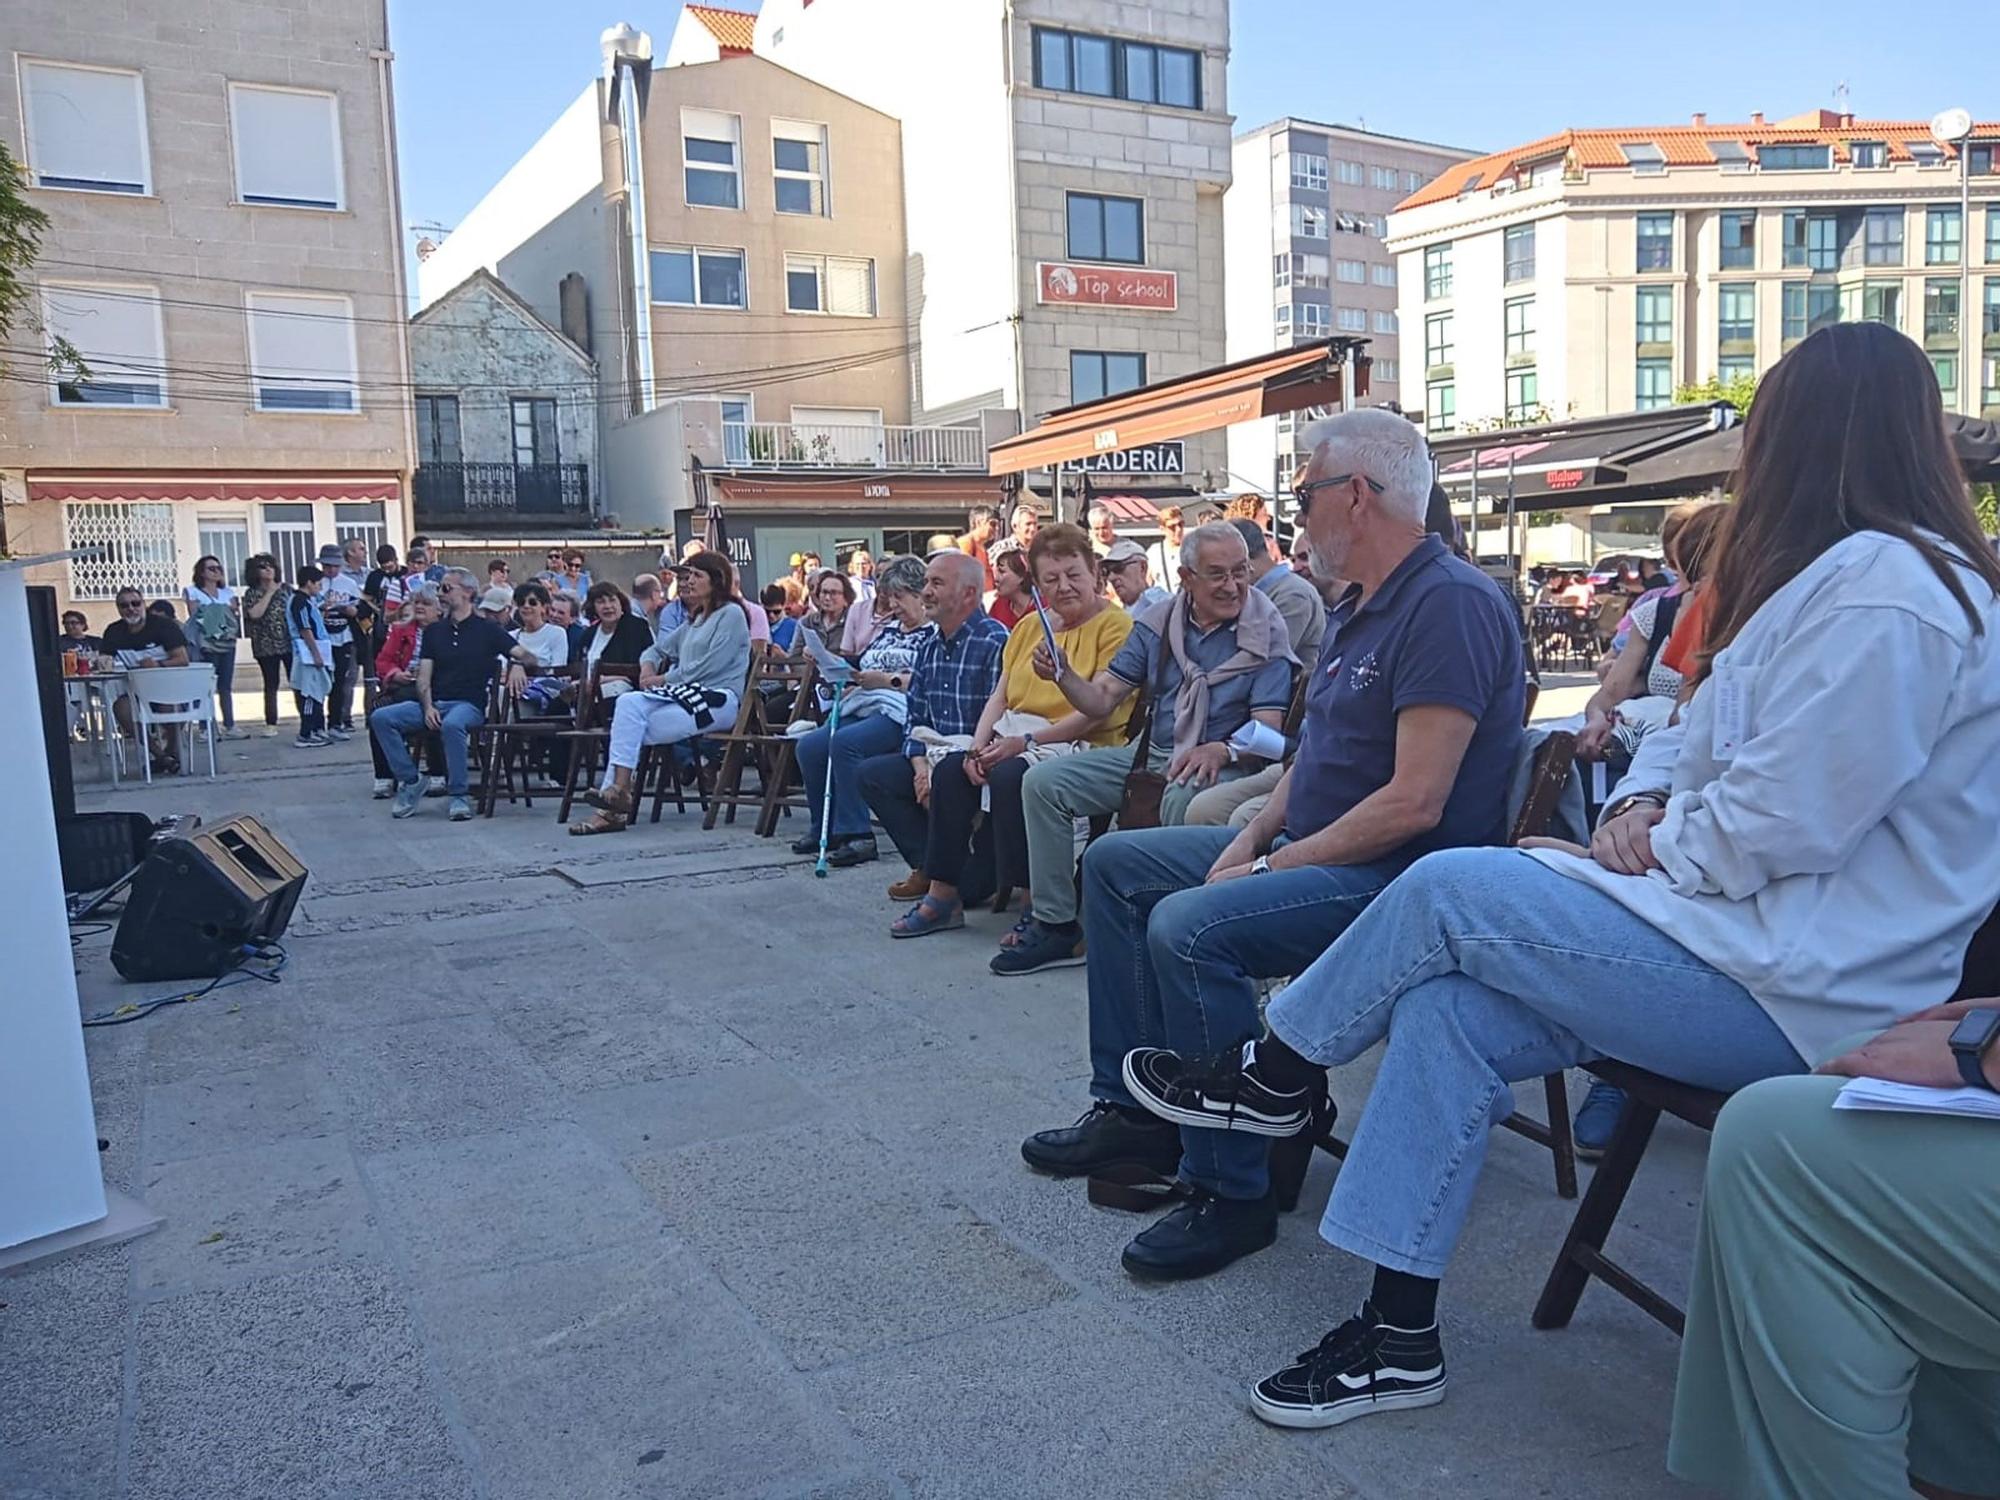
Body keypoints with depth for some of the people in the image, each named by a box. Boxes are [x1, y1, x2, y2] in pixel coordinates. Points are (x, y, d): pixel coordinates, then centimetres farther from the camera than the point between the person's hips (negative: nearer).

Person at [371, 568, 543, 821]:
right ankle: (409, 782, -9)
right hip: (434, 703, 5)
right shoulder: (434, 631, 18)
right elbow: (423, 678, 10)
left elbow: (528, 656, 0)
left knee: (452, 724, -39)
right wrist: (428, 707, -9)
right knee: (381, 718, -17)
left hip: (469, 704, -5)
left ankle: (459, 794, -26)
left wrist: (518, 664, -25)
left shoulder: (486, 630, 7)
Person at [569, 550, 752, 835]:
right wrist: (647, 667, 9)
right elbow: (657, 650, 34)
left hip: (718, 700, -7)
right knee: (629, 702, -20)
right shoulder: (694, 621, 27)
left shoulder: (731, 614, 0)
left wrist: (662, 679, -4)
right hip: (686, 695, 7)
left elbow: (709, 667, -11)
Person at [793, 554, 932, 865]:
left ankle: (856, 835, -26)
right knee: (809, 746, -12)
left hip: (898, 712, -8)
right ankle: (825, 830, 0)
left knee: (845, 742, -32)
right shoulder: (887, 628, 26)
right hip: (862, 708, 8)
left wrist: (887, 679, -17)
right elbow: (861, 668, 27)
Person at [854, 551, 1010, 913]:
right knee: (870, 774, -1)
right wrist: (920, 766, -6)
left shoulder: (994, 643, -15)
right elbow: (914, 718, 13)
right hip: (935, 757, 9)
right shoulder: (929, 646, 12)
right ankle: (929, 868, -3)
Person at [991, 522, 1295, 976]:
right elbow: (1102, 698, 6)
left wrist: (1221, 751, -34)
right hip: (1151, 753, 6)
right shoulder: (1158, 622, 7)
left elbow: (1267, 729, -15)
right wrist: (1063, 674, -14)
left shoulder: (1266, 631, -7)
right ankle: (1056, 924, -2)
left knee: (1182, 799, -41)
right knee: (1043, 782, -6)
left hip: (1222, 764, -6)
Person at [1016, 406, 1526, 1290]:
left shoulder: (1450, 604, -18)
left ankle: (1231, 1191, -16)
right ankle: (1136, 1108, 16)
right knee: (1114, 865, 12)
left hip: (1402, 874, -11)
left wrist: (1271, 866, -19)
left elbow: (1415, 802, -25)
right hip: (1314, 847, 11)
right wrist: (1251, 838, 1)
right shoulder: (1360, 607, 16)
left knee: (1188, 926, -32)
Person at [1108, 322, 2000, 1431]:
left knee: (1447, 893, -15)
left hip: (1797, 992, -9)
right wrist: (1643, 805, 0)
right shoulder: (1826, 575, 18)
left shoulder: (1885, 588, -17)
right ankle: (1398, 1336, -4)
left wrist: (1654, 851, -8)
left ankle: (1269, 1080, 9)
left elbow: (1787, 825, -23)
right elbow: (1699, 736, 19)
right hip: (1748, 936, 9)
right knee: (1446, 1006, -9)